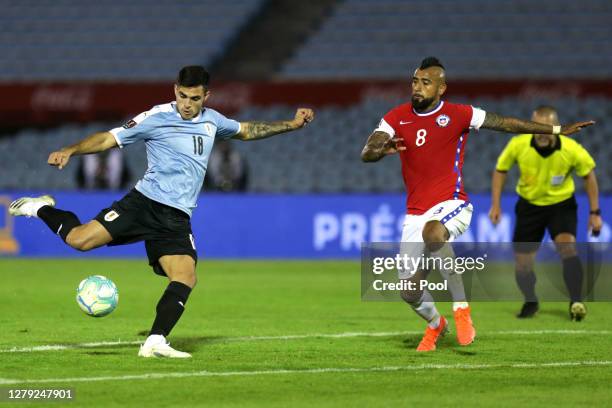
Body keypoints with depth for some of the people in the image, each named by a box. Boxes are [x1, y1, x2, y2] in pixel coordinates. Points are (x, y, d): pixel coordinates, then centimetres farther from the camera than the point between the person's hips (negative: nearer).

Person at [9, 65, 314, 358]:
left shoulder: (212, 121, 15)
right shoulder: (156, 118, -3)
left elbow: (246, 131, 33)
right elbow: (109, 138, -4)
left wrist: (291, 125, 28)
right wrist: (70, 151, -18)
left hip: (176, 219, 5)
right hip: (144, 202, -4)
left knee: (186, 279, -15)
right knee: (79, 239, -19)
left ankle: (155, 343, -11)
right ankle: (43, 209, 10)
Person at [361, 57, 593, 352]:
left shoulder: (459, 115, -3)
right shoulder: (397, 118, 4)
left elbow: (506, 124, 4)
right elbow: (366, 153, -5)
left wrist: (557, 130, 5)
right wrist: (382, 149, -30)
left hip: (451, 205, -4)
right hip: (415, 213, 4)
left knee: (433, 231, -40)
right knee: (410, 291, 2)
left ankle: (461, 307, -27)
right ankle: (435, 324, 37)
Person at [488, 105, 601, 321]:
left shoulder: (572, 150, -24)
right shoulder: (518, 145, -23)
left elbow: (588, 176, -5)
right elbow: (500, 170, -4)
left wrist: (595, 212, -4)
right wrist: (495, 205, -7)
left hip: (562, 204, -2)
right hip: (529, 205, 2)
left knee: (567, 246, -27)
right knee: (522, 262, 2)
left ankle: (576, 303, -28)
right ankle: (530, 302, 30)